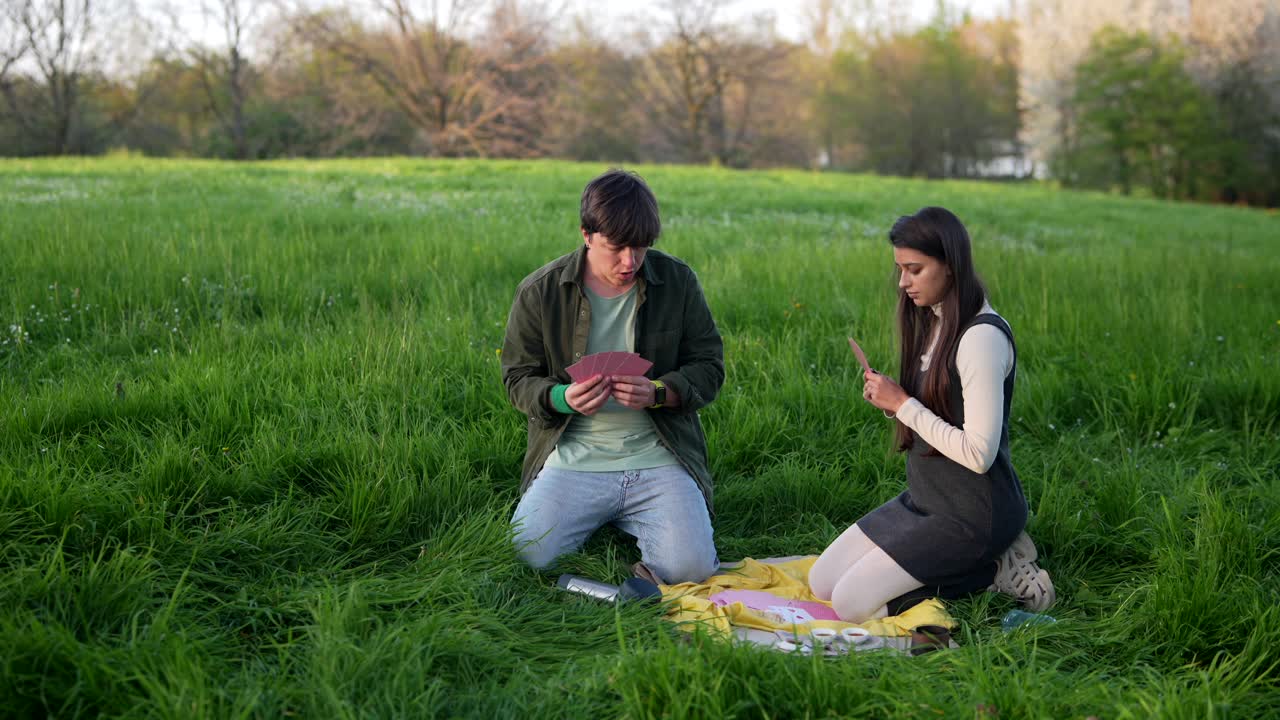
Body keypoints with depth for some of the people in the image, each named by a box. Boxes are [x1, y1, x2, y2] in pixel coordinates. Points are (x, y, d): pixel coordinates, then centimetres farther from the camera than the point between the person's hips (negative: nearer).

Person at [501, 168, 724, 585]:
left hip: (658, 459, 0)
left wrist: (657, 392, -17)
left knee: (690, 567, -20)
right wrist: (562, 398, -18)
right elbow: (518, 378, 6)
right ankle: (598, 520, 15)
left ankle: (627, 522, 15)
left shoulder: (677, 281, 1)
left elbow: (708, 368, 5)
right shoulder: (539, 292, -2)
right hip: (572, 460, 0)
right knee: (527, 558, -19)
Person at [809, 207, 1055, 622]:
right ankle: (981, 561, 10)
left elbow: (978, 454, -26)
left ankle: (994, 571, -2)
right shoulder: (933, 322, 7)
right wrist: (891, 404, -6)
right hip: (925, 497, 9)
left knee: (852, 604, -15)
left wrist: (905, 406, -19)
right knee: (821, 584, 7)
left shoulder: (982, 336, -22)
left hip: (973, 513, -9)